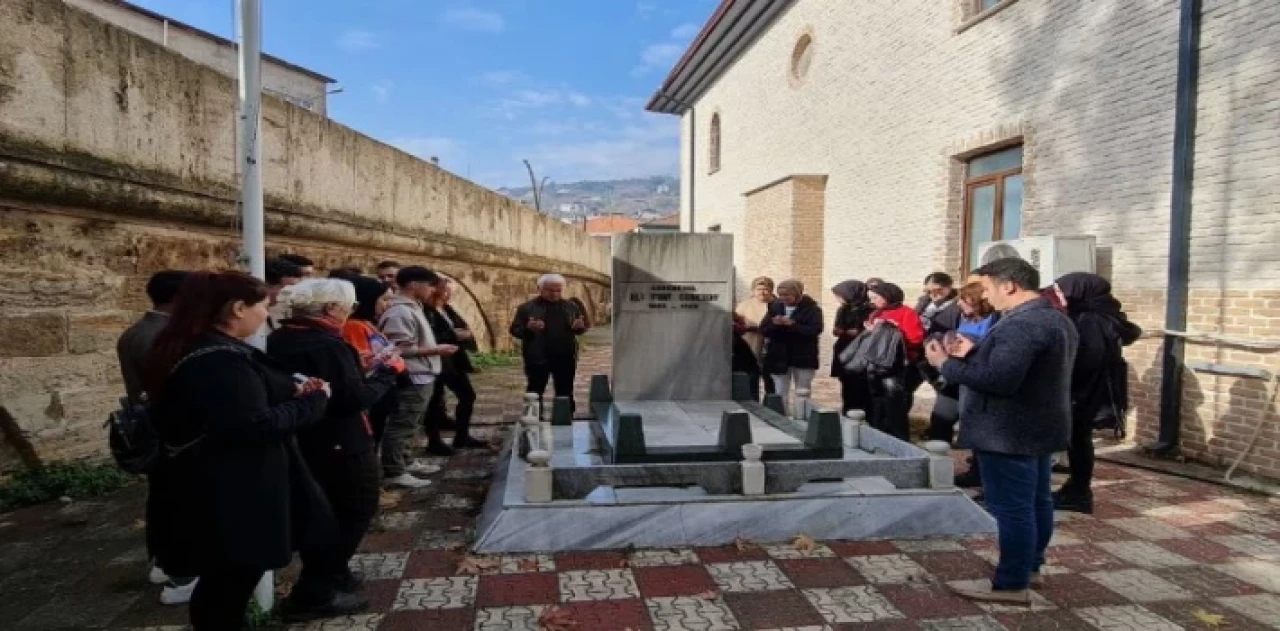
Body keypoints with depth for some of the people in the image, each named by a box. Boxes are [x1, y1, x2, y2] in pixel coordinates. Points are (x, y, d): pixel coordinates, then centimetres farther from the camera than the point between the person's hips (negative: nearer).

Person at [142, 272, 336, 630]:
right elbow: (255, 425, -28)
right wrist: (312, 400, -15)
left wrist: (292, 392, 3)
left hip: (216, 491, 10)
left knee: (220, 585, 22)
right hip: (231, 497, -10)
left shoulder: (196, 350, 10)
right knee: (230, 587, 5)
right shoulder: (222, 361, -25)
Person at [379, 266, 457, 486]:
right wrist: (435, 350, -19)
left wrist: (435, 349, 10)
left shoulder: (413, 308, 14)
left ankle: (404, 462, 33)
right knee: (401, 426, -2)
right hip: (411, 379, -11)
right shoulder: (400, 312, -18)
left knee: (409, 425, 20)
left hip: (421, 377, 11)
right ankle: (394, 472, 6)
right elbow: (400, 349, -23)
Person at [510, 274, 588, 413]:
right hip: (537, 358, -3)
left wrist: (580, 327, -11)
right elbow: (514, 330, -4)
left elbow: (582, 328, 13)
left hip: (565, 357, 3)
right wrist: (528, 328, -25)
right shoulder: (527, 308, -4)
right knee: (535, 393, 5)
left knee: (565, 394, 13)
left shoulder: (570, 307, 7)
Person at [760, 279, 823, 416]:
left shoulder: (811, 308, -4)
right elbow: (763, 330, 2)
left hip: (803, 358, -3)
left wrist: (792, 324, -25)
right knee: (780, 395, 8)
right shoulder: (774, 307, 6)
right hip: (778, 357, 3)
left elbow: (815, 330, -18)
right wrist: (774, 324, -19)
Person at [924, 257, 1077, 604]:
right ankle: (1030, 566, 33)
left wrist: (947, 364, -21)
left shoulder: (1020, 325, -24)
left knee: (1011, 508, -3)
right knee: (1036, 500, 19)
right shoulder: (1056, 319, 13)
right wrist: (974, 353, 7)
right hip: (1038, 428, 11)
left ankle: (1011, 584, 6)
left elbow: (999, 379, -31)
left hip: (1010, 434, -11)